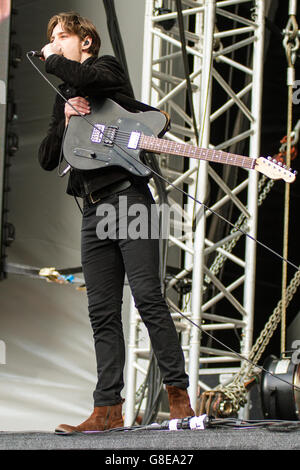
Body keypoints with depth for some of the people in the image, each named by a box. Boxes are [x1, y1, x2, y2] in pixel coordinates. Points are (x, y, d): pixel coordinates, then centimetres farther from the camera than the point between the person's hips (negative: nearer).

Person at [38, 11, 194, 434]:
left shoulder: (107, 67, 5)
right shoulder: (65, 97, 24)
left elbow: (85, 78, -20)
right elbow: (47, 160, 17)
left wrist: (52, 59, -1)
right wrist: (66, 120, 1)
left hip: (127, 196, -7)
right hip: (93, 209, 7)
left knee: (148, 298, -13)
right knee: (103, 313, 1)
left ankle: (179, 395, -11)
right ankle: (108, 410, -1)